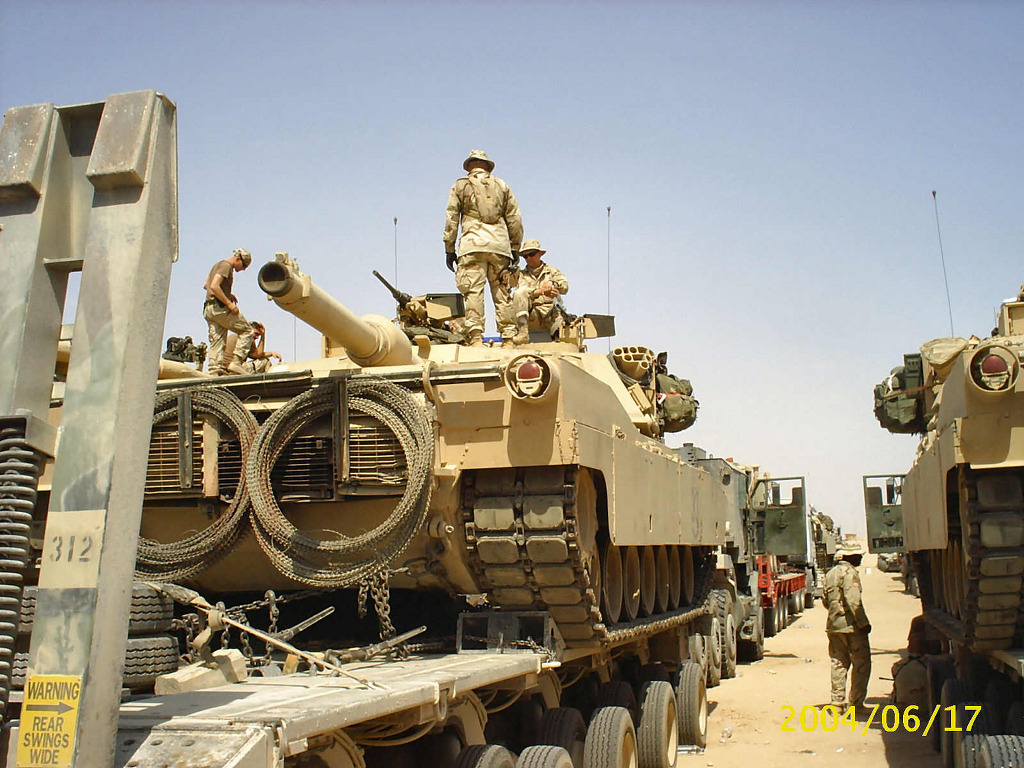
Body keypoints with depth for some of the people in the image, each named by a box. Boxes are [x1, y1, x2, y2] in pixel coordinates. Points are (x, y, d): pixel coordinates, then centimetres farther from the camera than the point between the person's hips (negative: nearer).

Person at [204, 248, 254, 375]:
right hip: (220, 307, -9)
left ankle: (215, 370, -3)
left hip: (208, 308, 9)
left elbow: (205, 285, 29)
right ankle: (236, 362, -13)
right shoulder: (226, 266, -8)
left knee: (217, 340, 4)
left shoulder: (217, 265, 23)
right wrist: (228, 303, -19)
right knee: (246, 331, -3)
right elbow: (214, 286, -20)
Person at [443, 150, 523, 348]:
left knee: (474, 292, -8)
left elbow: (451, 219, 7)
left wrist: (449, 249, 9)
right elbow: (515, 219, 15)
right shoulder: (502, 186, 20)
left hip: (473, 244, -2)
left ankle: (476, 338, -17)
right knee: (502, 294, 3)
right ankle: (508, 339, -1)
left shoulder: (461, 185, 13)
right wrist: (515, 248, 18)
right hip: (500, 245, 2)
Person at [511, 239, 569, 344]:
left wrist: (552, 284, -18)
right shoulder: (522, 274, 18)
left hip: (552, 315, 0)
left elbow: (565, 287, 5)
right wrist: (541, 291, -22)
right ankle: (523, 333, -36)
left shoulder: (551, 271, 21)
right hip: (531, 316, 0)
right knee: (520, 293, -29)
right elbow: (521, 290, -4)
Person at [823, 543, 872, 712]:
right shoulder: (849, 572, -12)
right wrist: (863, 622, -17)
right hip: (851, 625, -8)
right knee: (861, 664, 1)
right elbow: (853, 600, -21)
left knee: (838, 663, 11)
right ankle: (855, 703, 2)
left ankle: (838, 702, 12)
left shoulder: (830, 574, 14)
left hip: (833, 625, 8)